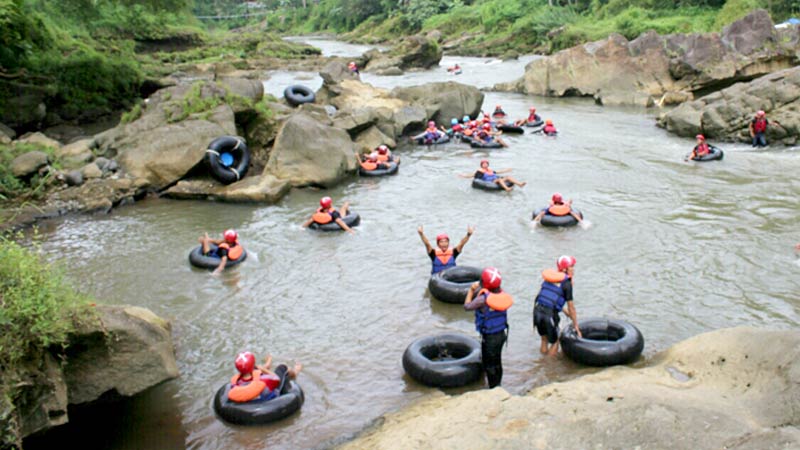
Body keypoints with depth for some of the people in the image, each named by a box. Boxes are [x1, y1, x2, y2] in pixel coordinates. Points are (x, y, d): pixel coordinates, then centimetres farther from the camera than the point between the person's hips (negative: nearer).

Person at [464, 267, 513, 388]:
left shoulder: (483, 299, -27)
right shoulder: (502, 294, -8)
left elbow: (467, 306, -13)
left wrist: (471, 290, -1)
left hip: (489, 337, -7)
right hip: (501, 334, 7)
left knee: (489, 365, 10)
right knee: (497, 362, 23)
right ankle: (498, 386, 36)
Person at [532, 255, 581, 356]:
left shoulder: (549, 277, 14)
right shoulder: (566, 283, -7)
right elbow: (571, 307, -4)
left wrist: (566, 312, 30)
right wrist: (576, 326, 4)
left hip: (537, 311, 6)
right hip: (550, 315, -6)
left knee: (544, 341, 25)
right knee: (554, 343, 15)